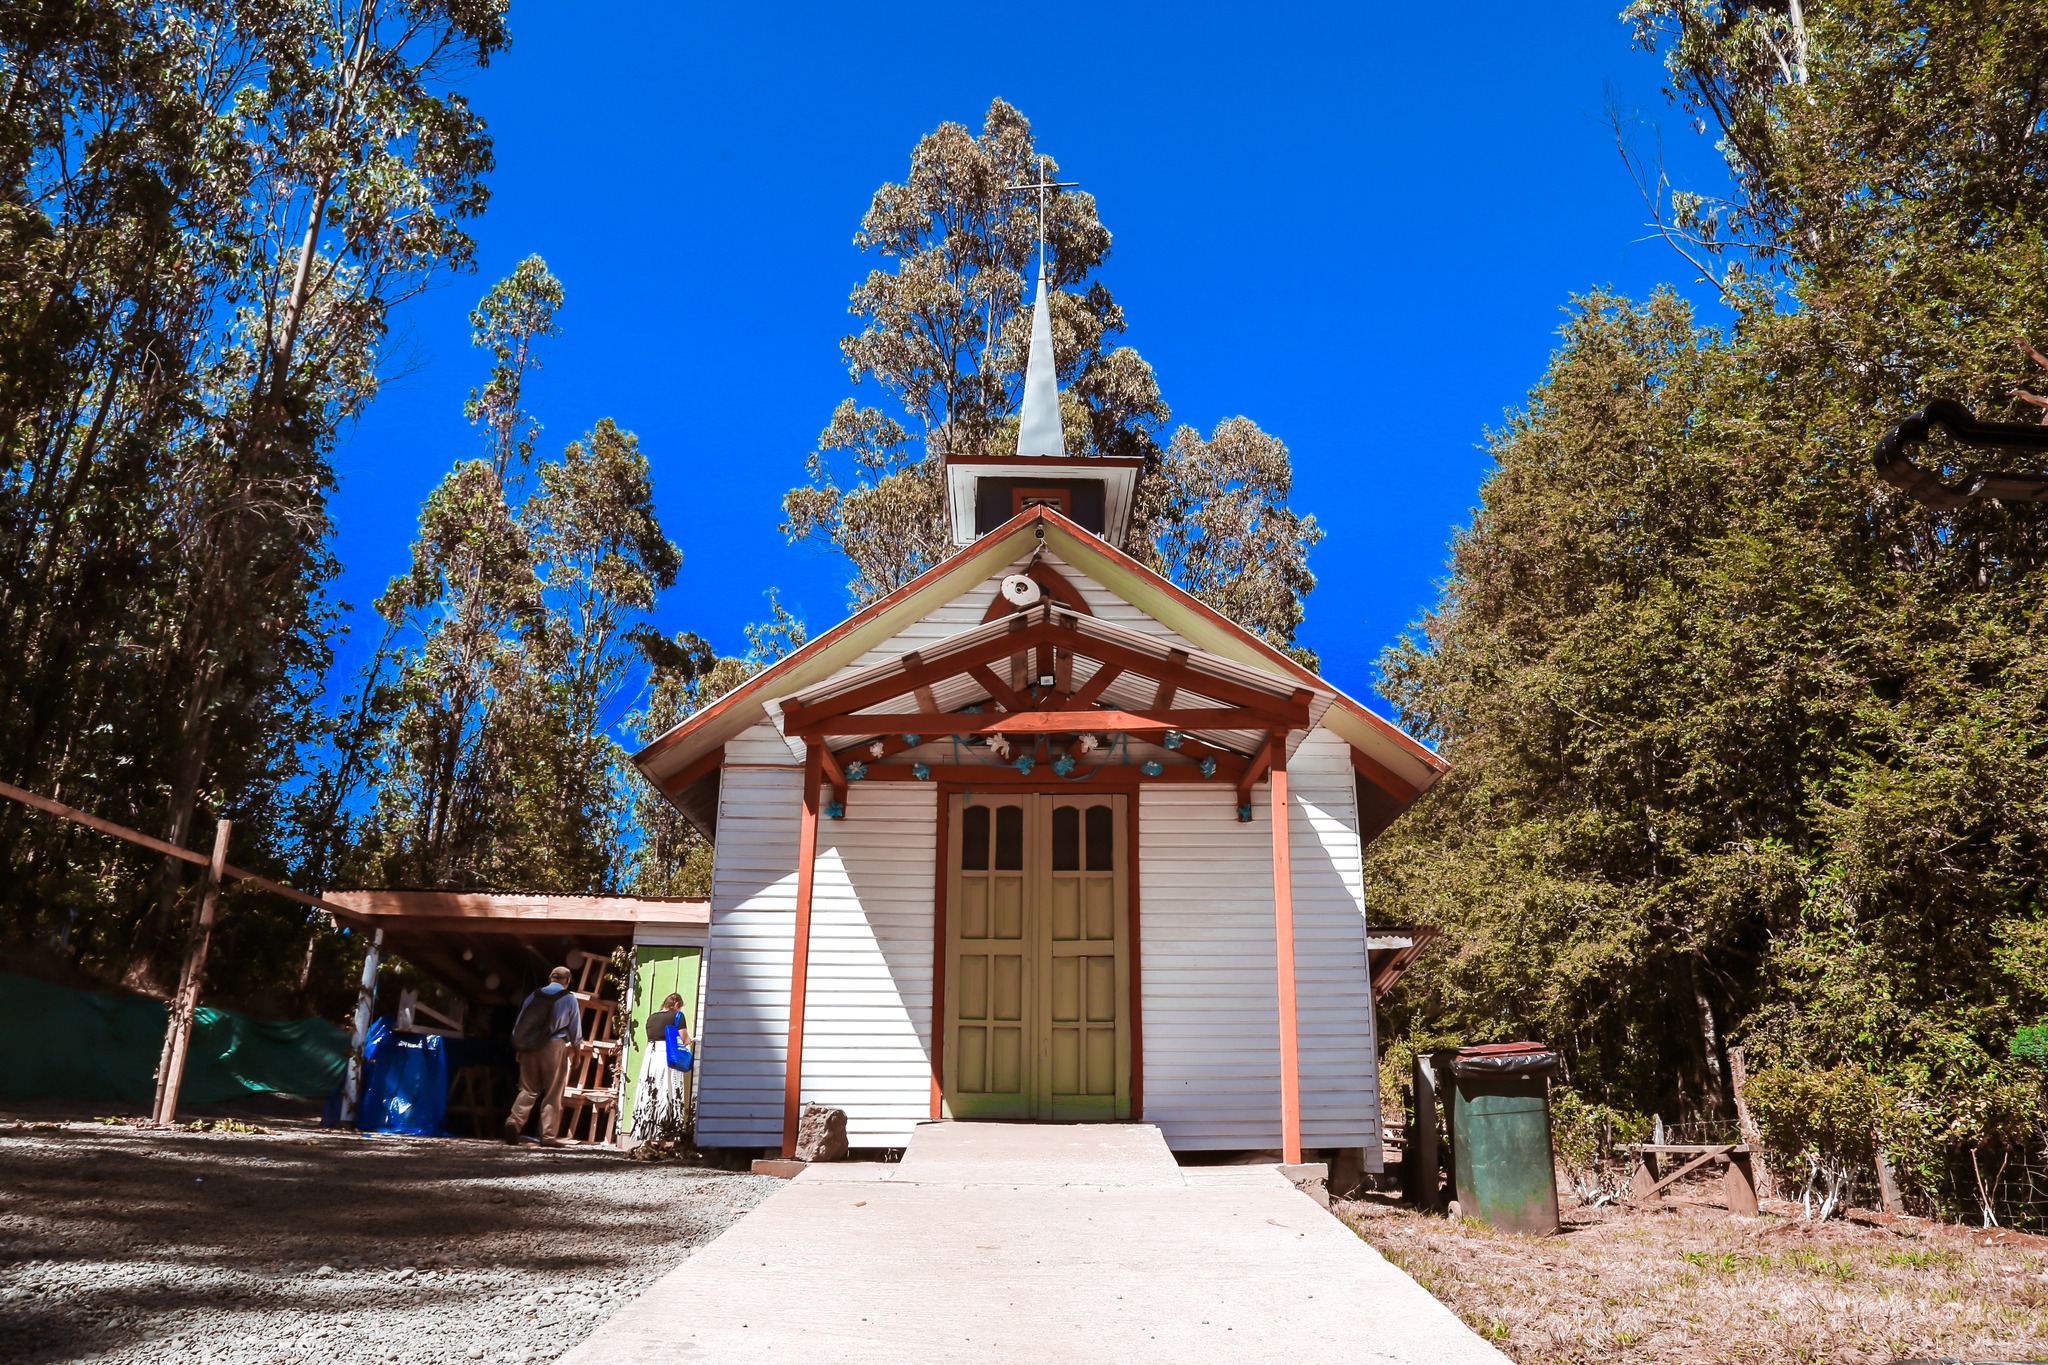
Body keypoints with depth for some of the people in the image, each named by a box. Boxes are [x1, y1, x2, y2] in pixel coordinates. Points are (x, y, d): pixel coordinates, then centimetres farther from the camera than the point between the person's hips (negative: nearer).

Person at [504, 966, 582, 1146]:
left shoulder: (535, 995, 10)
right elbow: (575, 1029, 7)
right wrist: (575, 1047, 24)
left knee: (528, 1089, 13)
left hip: (529, 1047, 3)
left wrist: (518, 1047, 16)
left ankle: (515, 1121, -9)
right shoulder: (569, 999, 3)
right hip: (554, 1046, -3)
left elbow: (520, 1023, 9)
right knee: (553, 1093, 3)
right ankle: (548, 1136, -1)